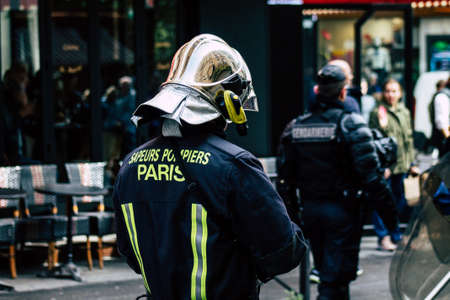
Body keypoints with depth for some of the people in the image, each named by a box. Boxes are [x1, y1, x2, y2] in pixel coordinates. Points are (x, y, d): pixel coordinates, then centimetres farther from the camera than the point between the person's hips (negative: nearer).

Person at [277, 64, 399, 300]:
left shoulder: (294, 126, 4)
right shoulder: (351, 124, -12)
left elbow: (285, 177, 7)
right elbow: (370, 174, -16)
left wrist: (290, 214, 16)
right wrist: (388, 211, -9)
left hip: (310, 208, 5)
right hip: (341, 210, -5)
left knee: (326, 269, 20)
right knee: (336, 278, -3)